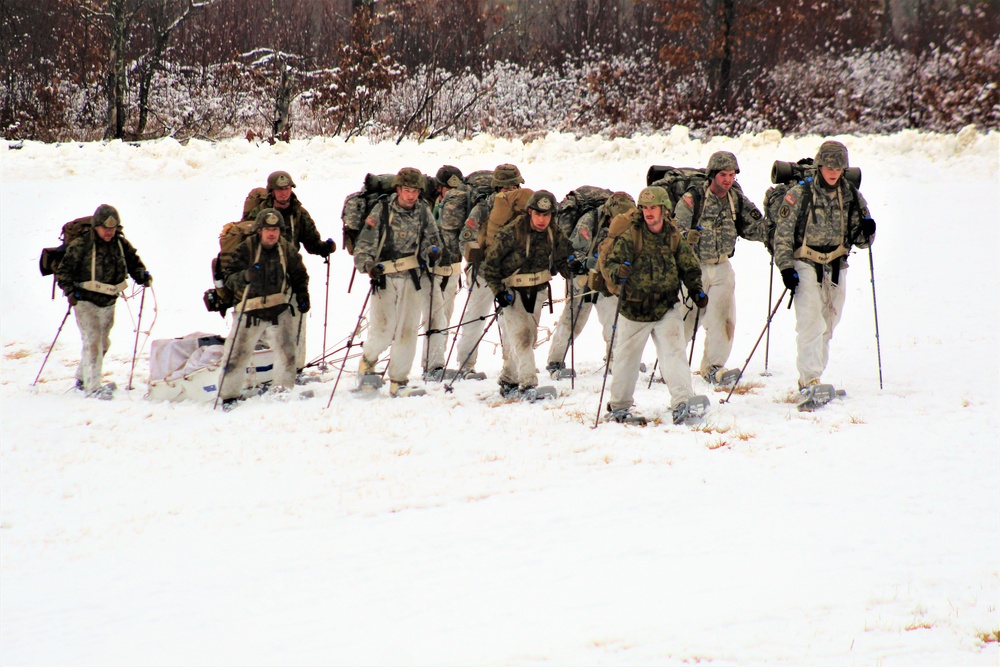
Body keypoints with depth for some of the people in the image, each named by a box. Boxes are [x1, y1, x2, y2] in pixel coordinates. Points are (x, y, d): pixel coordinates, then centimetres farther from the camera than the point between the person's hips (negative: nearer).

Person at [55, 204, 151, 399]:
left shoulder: (122, 244, 2)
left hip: (108, 302, 6)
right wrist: (69, 290, -20)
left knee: (103, 342, 14)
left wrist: (142, 275, -5)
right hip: (85, 301, -6)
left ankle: (83, 378, 31)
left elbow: (133, 262, 14)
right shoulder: (81, 245, -13)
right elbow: (63, 270, -9)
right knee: (92, 341, -14)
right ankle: (93, 386, -14)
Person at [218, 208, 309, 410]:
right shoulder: (246, 248, -7)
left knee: (287, 354, -8)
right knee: (235, 356, -2)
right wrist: (245, 276, -33)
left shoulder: (287, 250, 3)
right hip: (250, 312, -2)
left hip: (279, 311, 2)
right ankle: (229, 396, 13)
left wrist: (302, 295, 4)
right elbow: (230, 277, -14)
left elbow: (299, 276, 18)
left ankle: (282, 392, 10)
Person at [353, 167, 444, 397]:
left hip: (414, 279, 3)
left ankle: (398, 382, 11)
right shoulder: (382, 211, -2)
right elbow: (364, 244, -3)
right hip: (385, 278, -3)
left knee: (408, 331, 2)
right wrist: (369, 266, -20)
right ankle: (367, 361, 22)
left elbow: (431, 240, 12)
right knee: (383, 331, -8)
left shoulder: (424, 212, 6)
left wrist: (433, 251, -12)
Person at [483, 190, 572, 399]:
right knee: (521, 336, -18)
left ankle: (508, 382, 27)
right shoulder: (511, 233, -20)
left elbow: (561, 260, 12)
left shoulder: (555, 234, -4)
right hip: (511, 293, -6)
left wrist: (572, 272, -6)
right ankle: (528, 384, -24)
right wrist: (498, 291, -18)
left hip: (535, 293, 6)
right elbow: (490, 263, -13)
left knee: (530, 337, 12)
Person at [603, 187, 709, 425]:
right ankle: (619, 407, 26)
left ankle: (682, 404, -20)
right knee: (627, 358, 10)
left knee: (674, 353, -14)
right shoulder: (630, 237, -6)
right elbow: (611, 262, -11)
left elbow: (689, 268, 11)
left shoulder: (675, 238, 1)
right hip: (634, 308, -1)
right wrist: (619, 270, -34)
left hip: (667, 308, 1)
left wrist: (697, 291, -3)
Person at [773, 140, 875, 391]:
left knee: (827, 326, 9)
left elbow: (860, 240, 9)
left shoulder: (852, 196, 5)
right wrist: (786, 267, -11)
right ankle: (809, 378, -16)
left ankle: (811, 377, 20)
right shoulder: (800, 194, -6)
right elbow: (783, 234, -3)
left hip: (836, 268, 4)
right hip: (806, 265, -4)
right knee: (810, 322, -15)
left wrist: (866, 231, -14)